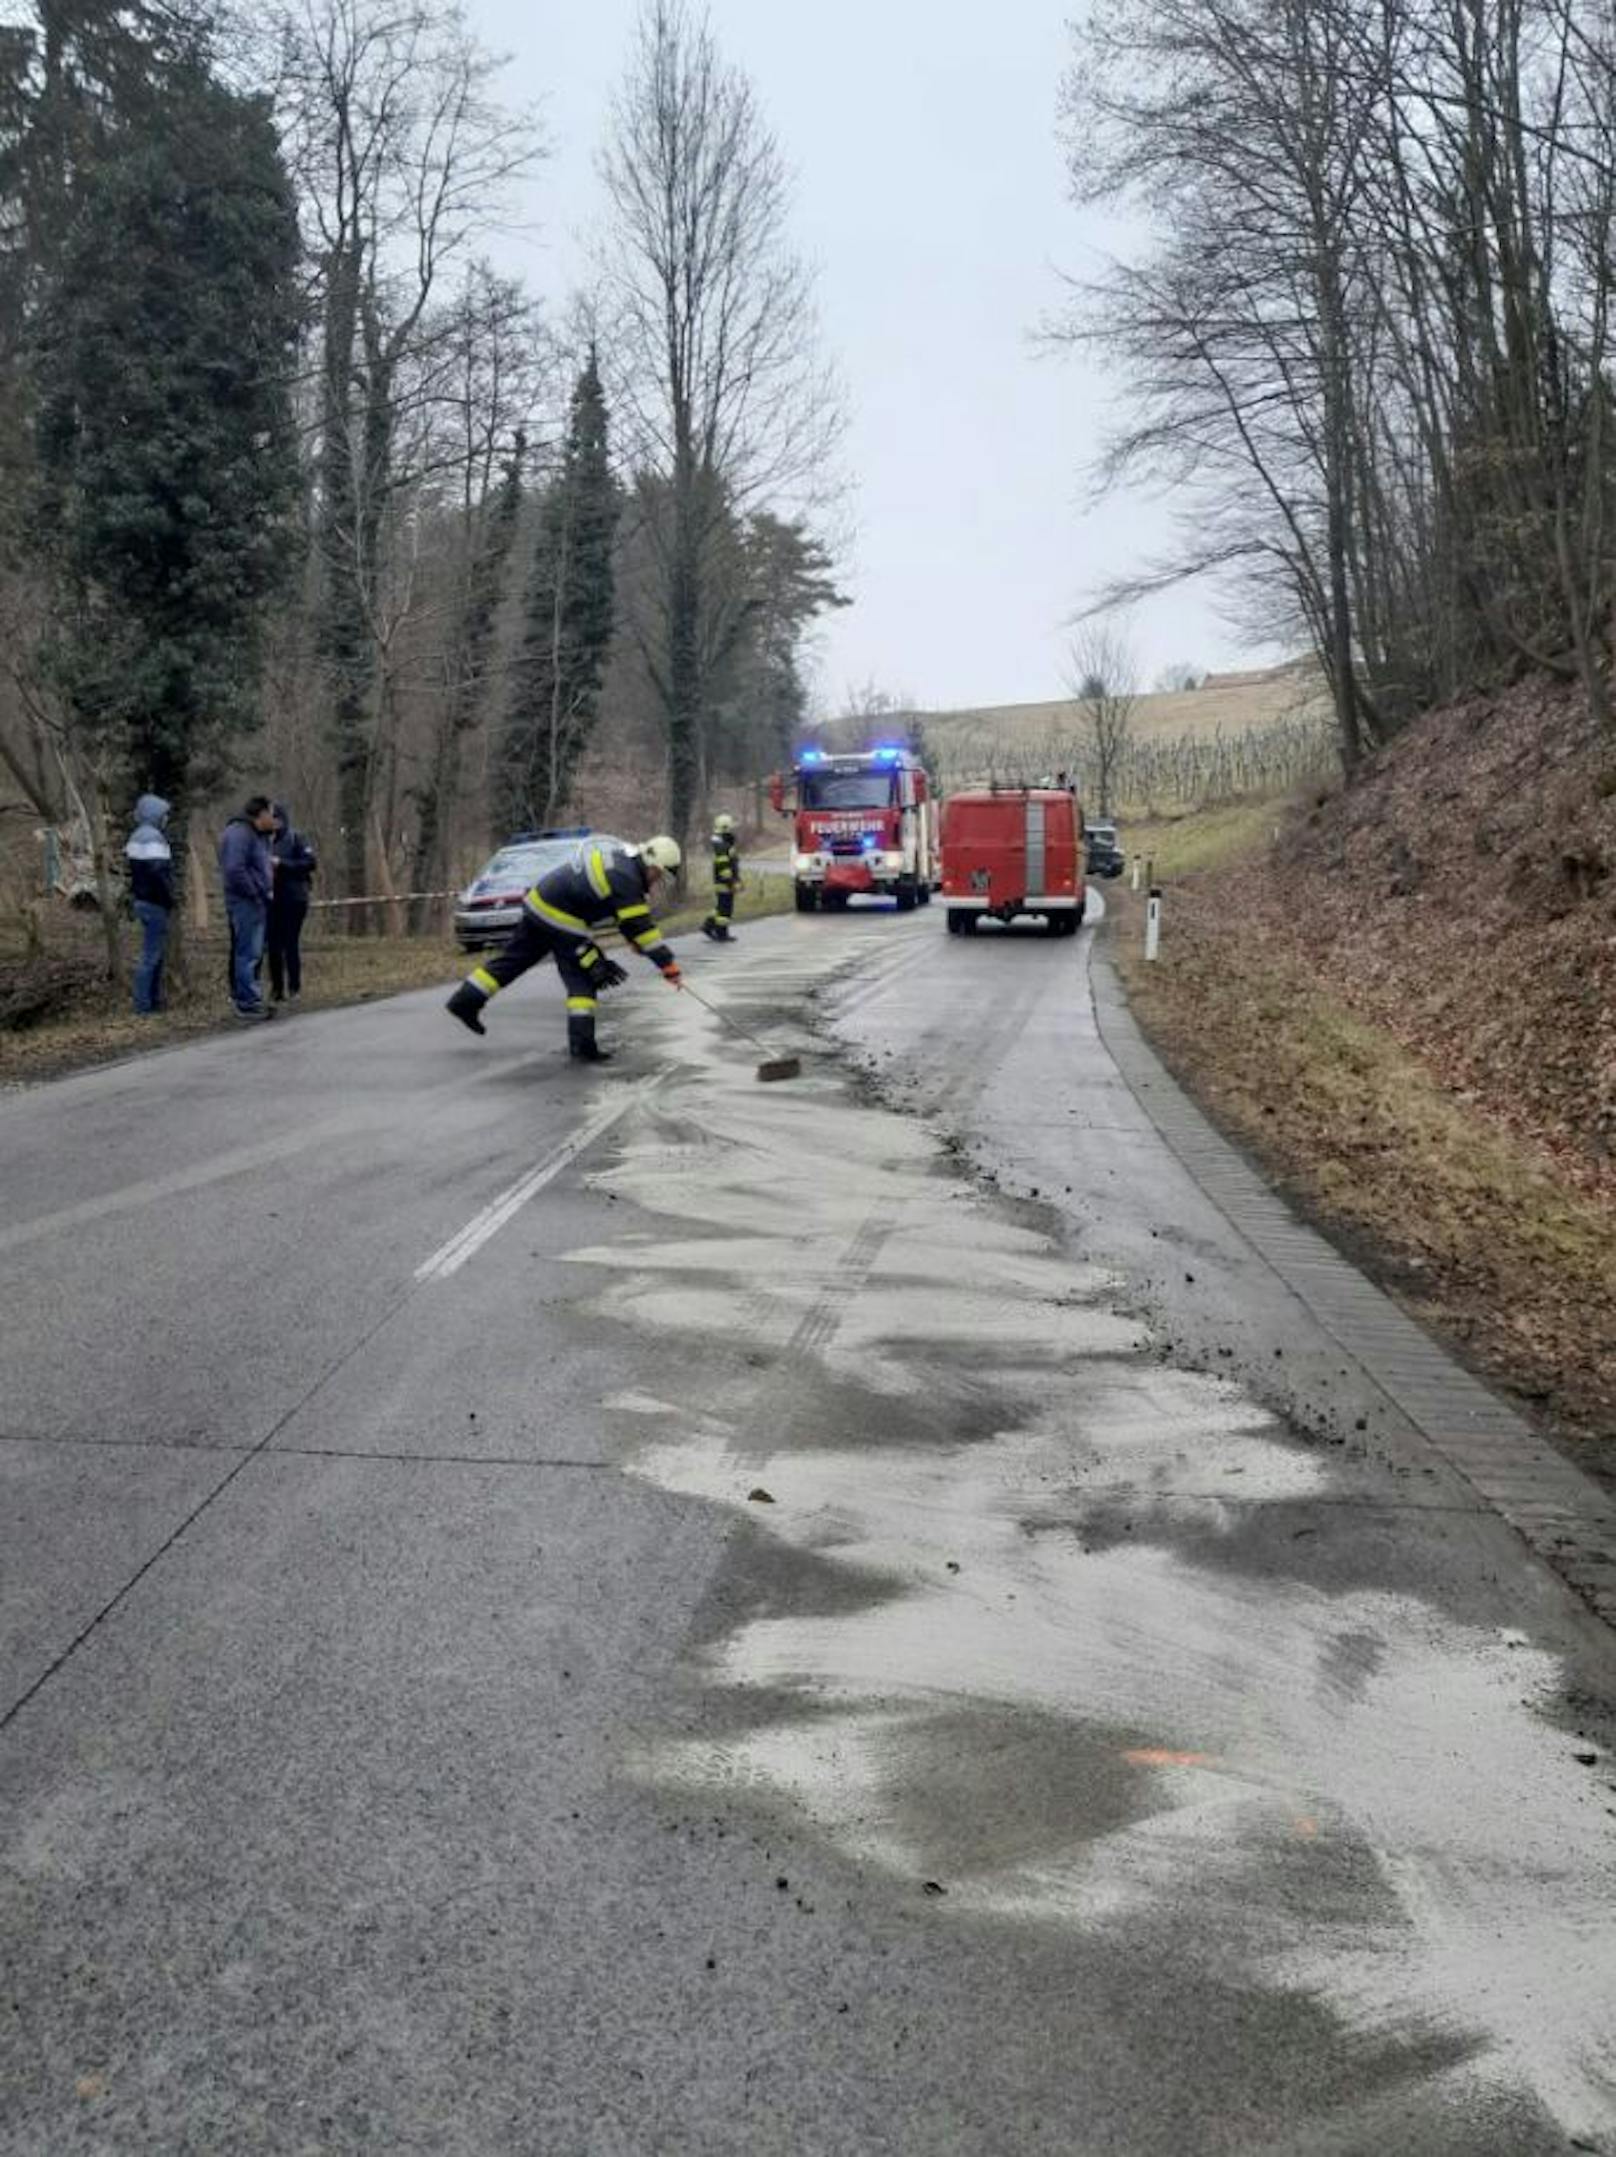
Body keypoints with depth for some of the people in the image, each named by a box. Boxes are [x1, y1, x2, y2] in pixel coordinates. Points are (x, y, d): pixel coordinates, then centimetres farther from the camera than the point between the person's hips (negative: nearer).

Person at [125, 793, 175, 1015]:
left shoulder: (137, 836, 14)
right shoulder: (153, 837, -17)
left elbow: (129, 864, 21)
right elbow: (159, 872, -26)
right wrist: (169, 899, -16)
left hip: (141, 899, 10)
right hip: (155, 903, -10)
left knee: (155, 954, 18)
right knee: (151, 955, -5)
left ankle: (154, 1000, 25)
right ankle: (144, 1006, -3)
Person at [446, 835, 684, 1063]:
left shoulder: (619, 858, 12)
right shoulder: (626, 880, -17)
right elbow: (640, 927, -19)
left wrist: (632, 939, 27)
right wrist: (669, 967, -17)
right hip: (562, 920, -9)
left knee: (512, 959, 19)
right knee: (583, 980, -3)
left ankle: (465, 1001, 28)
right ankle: (582, 1044, -6)